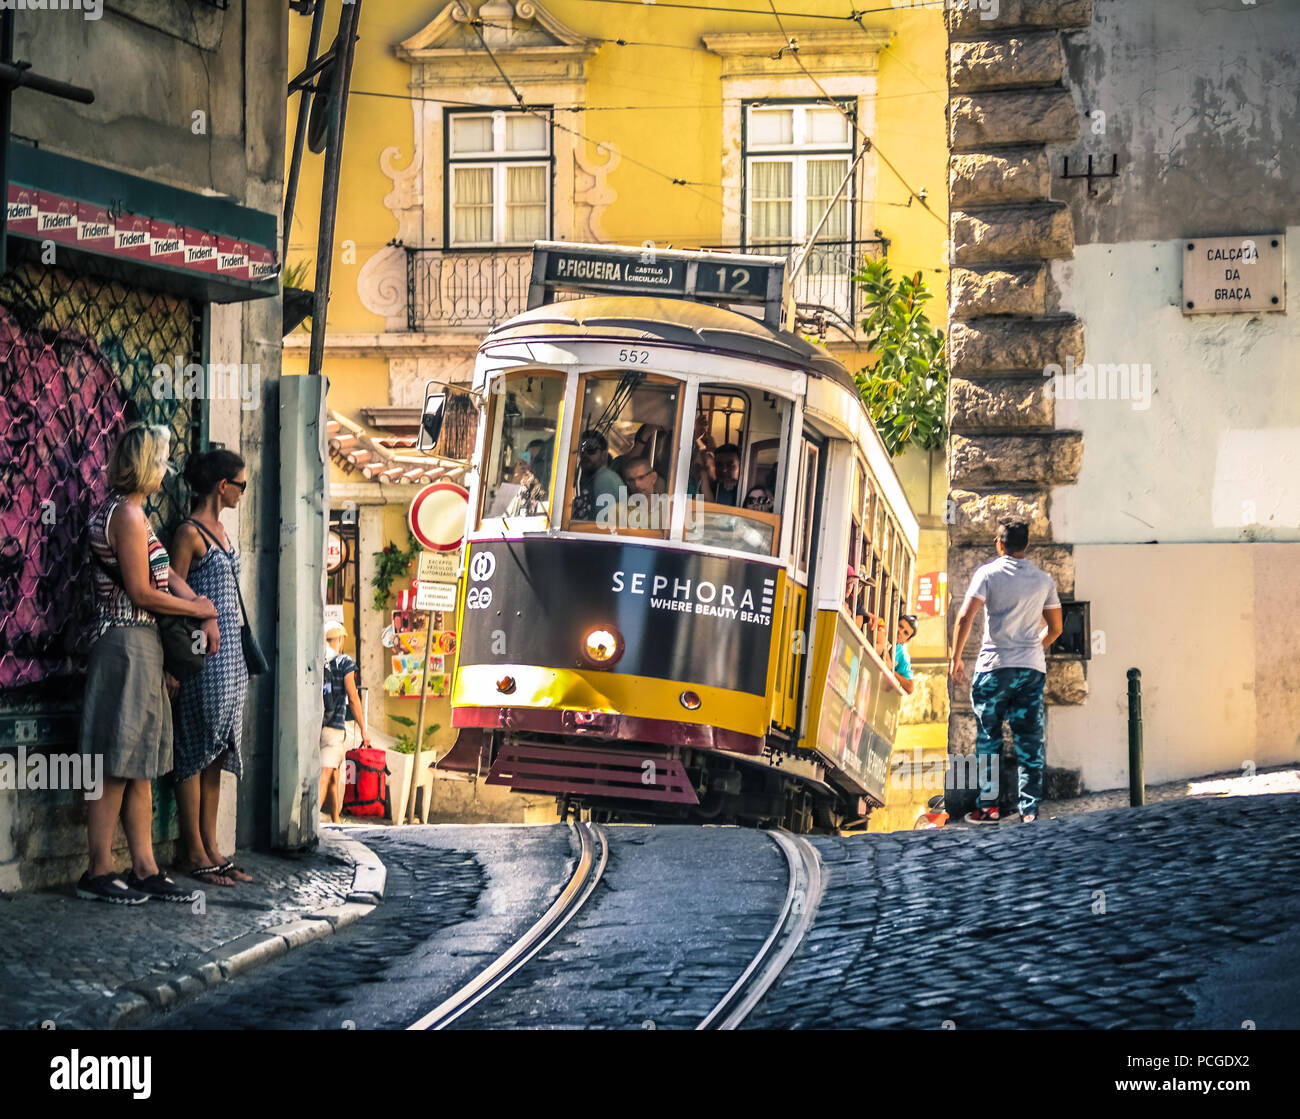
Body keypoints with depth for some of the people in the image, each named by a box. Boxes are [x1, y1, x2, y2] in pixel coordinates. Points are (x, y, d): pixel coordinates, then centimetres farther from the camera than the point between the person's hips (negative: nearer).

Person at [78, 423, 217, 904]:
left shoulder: (130, 512, 18)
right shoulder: (127, 513, -14)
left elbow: (166, 574, 18)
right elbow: (142, 593, -17)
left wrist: (205, 613, 4)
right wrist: (198, 608, -3)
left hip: (141, 647, 11)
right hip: (127, 643, -11)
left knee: (139, 767, 10)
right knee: (117, 766, -7)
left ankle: (145, 869, 12)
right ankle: (99, 873, -3)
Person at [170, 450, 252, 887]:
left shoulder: (218, 530, 16)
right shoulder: (190, 533, -10)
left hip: (229, 652, 9)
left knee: (216, 755, 10)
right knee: (196, 753, -4)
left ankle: (211, 849, 13)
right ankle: (195, 855, 0)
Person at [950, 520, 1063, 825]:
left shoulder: (989, 573, -3)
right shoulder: (1043, 579, 9)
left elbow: (965, 617, -12)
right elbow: (1055, 629, 15)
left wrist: (956, 658, -4)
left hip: (994, 666, -3)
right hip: (1033, 668, 3)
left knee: (988, 739, 6)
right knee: (1030, 741, 3)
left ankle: (988, 806, 5)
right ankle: (1029, 809, -1)